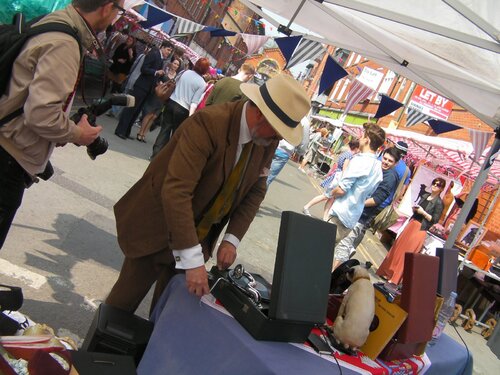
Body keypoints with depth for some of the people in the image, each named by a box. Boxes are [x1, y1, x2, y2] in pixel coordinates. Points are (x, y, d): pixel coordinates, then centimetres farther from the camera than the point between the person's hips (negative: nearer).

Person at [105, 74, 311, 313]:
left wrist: (232, 240, -8)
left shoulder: (267, 140, -7)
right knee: (125, 301, 8)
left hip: (200, 236, 6)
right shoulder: (208, 122, -29)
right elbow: (176, 191, -35)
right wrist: (193, 260, -37)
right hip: (159, 230, -5)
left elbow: (255, 191, 4)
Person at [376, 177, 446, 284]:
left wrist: (423, 212, -17)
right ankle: (387, 271, 17)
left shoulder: (439, 203, -9)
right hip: (412, 223, 7)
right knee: (398, 247, 7)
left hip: (420, 229, -7)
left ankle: (395, 278, 2)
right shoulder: (425, 196, 11)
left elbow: (434, 220, -12)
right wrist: (414, 209, 0)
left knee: (407, 252, -6)